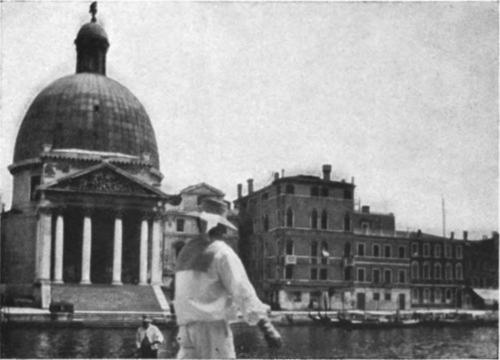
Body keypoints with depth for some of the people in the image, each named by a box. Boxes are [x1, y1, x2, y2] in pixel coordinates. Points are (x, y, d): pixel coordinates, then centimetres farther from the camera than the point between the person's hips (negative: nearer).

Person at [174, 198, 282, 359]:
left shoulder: (186, 251, 16)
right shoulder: (221, 252, -7)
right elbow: (241, 290, -16)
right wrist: (266, 327, -20)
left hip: (187, 327, 6)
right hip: (212, 326, -6)